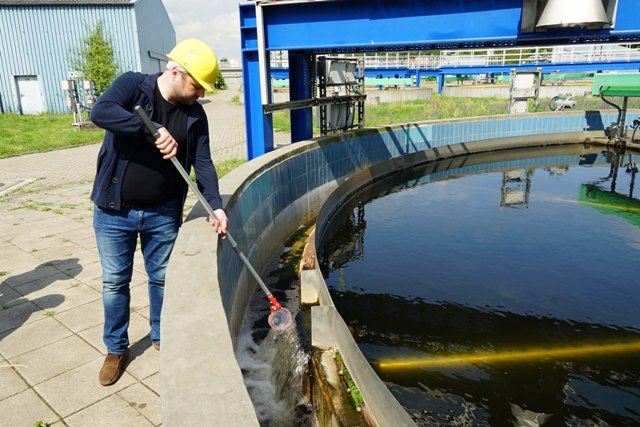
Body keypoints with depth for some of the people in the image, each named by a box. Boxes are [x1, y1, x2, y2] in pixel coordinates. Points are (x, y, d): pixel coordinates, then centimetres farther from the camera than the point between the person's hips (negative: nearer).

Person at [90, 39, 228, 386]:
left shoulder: (195, 114, 0)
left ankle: (161, 337, 37)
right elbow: (100, 112, -29)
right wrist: (153, 131, -34)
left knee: (162, 278, 14)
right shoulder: (133, 85, -10)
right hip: (114, 211, -2)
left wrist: (215, 206, -17)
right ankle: (116, 349, 30)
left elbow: (203, 163, -4)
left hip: (163, 214, 3)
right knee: (115, 281, 10)